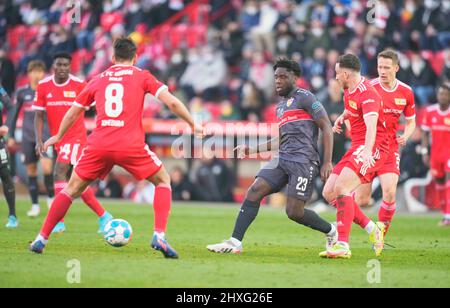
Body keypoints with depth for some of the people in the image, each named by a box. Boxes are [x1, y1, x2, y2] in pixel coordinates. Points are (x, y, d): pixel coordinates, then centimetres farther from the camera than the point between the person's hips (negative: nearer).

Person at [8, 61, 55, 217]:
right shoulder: (22, 92, 5)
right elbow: (14, 114, 12)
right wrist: (11, 136, 9)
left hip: (45, 135, -2)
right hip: (28, 137, 2)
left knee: (47, 167, -17)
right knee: (31, 170, 4)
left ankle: (51, 197, 6)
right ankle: (35, 205, 13)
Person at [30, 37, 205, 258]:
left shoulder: (98, 80, 19)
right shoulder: (142, 77, 11)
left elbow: (72, 114, 25)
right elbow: (171, 102, 2)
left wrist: (58, 137, 41)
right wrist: (192, 124, 15)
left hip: (98, 145, 2)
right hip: (131, 146, -2)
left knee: (73, 189, 17)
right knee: (163, 181, 16)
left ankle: (42, 239, 14)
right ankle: (159, 236, -2)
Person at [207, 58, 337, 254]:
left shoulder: (304, 98, -2)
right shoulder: (280, 106, 24)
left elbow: (327, 128, -6)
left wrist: (327, 162, -14)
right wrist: (252, 150, 28)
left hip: (303, 160, -8)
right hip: (282, 158, 8)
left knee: (294, 212, -12)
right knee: (255, 191, -11)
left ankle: (331, 232, 14)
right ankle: (235, 242, -13)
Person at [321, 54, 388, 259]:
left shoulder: (367, 94, -18)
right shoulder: (348, 92, 12)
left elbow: (371, 125, -35)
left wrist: (368, 151, -48)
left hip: (373, 148, -10)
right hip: (357, 148, 10)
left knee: (341, 188, -26)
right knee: (329, 193, 3)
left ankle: (343, 246, -30)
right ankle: (373, 230, 10)